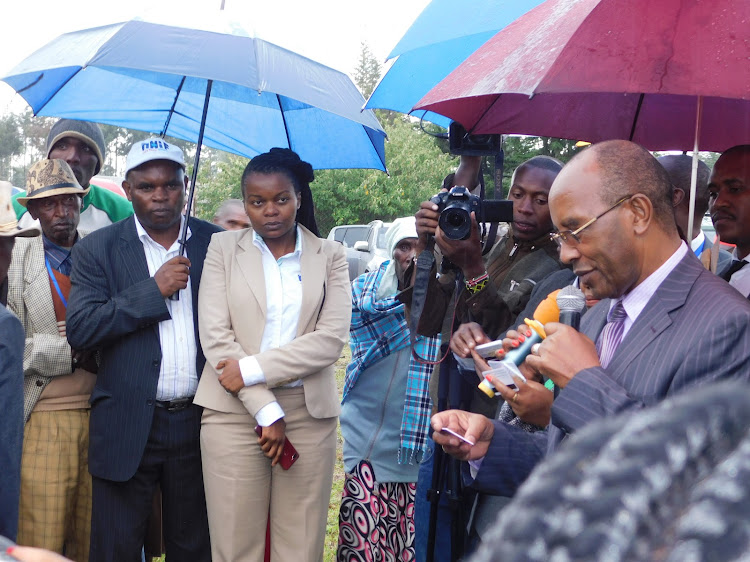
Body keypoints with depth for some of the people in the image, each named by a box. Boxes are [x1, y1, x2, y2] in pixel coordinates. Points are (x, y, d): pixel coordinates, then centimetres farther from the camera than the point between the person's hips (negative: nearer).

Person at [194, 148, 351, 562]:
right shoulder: (224, 248, 7)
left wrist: (252, 369, -12)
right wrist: (266, 411, -9)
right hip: (235, 413, 0)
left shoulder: (329, 255, 7)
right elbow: (215, 336, -2)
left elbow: (331, 339, -4)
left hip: (309, 413, 0)